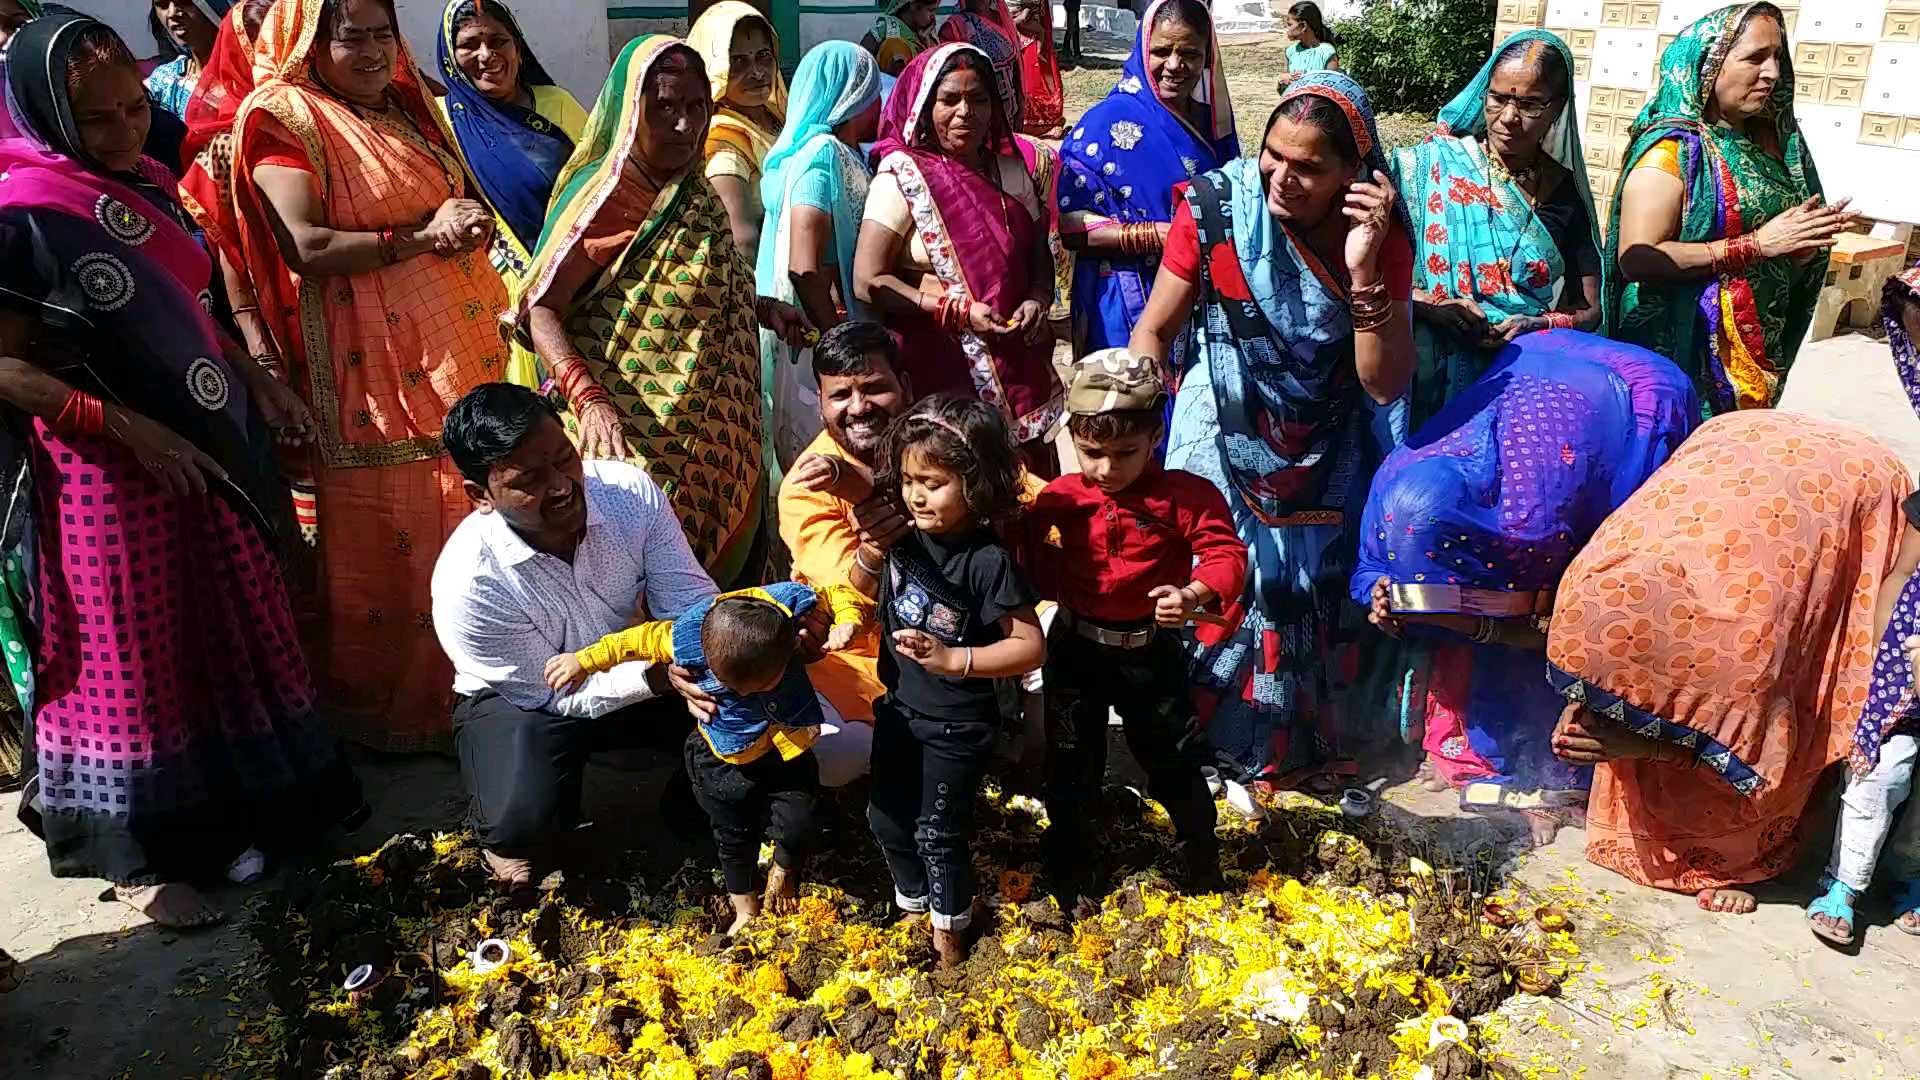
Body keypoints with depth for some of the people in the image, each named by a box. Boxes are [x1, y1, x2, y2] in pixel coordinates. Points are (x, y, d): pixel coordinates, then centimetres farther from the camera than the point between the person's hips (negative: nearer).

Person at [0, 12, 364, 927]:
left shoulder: (146, 184, 6)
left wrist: (255, 380, 7)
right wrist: (129, 429, -20)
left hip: (205, 443, 7)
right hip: (109, 464, -7)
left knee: (230, 629, 15)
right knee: (133, 650, 4)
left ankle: (237, 806, 32)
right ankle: (139, 855, 19)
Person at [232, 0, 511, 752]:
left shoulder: (408, 110, 17)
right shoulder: (281, 118, -5)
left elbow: (469, 204, 20)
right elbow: (308, 247, -16)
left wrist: (468, 219, -3)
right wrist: (421, 237, -15)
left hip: (458, 353, 7)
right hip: (369, 371, -7)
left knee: (466, 525, 8)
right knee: (385, 539, -1)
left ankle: (461, 686, 23)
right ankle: (379, 709, 13)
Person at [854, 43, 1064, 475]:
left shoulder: (1017, 168, 9)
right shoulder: (904, 176, -6)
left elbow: (1039, 254, 18)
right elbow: (868, 282, -11)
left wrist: (1037, 301, -4)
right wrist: (957, 311, -17)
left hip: (1020, 364, 5)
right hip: (941, 370, -5)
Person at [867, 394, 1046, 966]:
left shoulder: (988, 561, -25)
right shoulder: (903, 536, -8)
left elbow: (1031, 646, -23)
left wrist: (954, 659, -33)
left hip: (956, 726, -6)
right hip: (899, 710, 6)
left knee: (938, 831, 8)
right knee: (887, 818, 19)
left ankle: (950, 925, 33)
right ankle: (911, 901, 44)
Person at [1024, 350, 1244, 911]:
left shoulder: (1184, 496, -14)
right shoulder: (1059, 498, -8)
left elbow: (1226, 553, -16)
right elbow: (1032, 559, 1)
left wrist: (1195, 594, -32)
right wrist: (1050, 577, -20)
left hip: (1151, 649, -1)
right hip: (1076, 648, 2)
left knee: (1174, 759, 13)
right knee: (1070, 765, 13)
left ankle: (1203, 860, 35)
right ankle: (1070, 875, 31)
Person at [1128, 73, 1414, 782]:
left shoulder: (1380, 236, -12)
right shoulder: (1216, 207, -17)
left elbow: (1385, 385, -17)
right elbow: (1153, 332, -7)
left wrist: (1363, 269, -29)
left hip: (1322, 455, 2)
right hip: (1222, 442, -2)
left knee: (1311, 591, 9)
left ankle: (1298, 737, 35)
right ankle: (1201, 732, 25)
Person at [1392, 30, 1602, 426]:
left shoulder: (1564, 192, 6)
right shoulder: (1429, 165, -1)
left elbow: (1589, 310, 9)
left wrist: (1537, 326, -10)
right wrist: (1429, 305, -20)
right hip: (1429, 373, -2)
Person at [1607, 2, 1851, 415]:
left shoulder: (1770, 142, 8)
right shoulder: (1672, 150, -13)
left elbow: (1787, 260, 17)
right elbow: (1637, 258, -23)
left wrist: (1808, 238, -6)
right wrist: (1756, 244, -21)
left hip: (1758, 352, 7)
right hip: (1683, 351, -7)